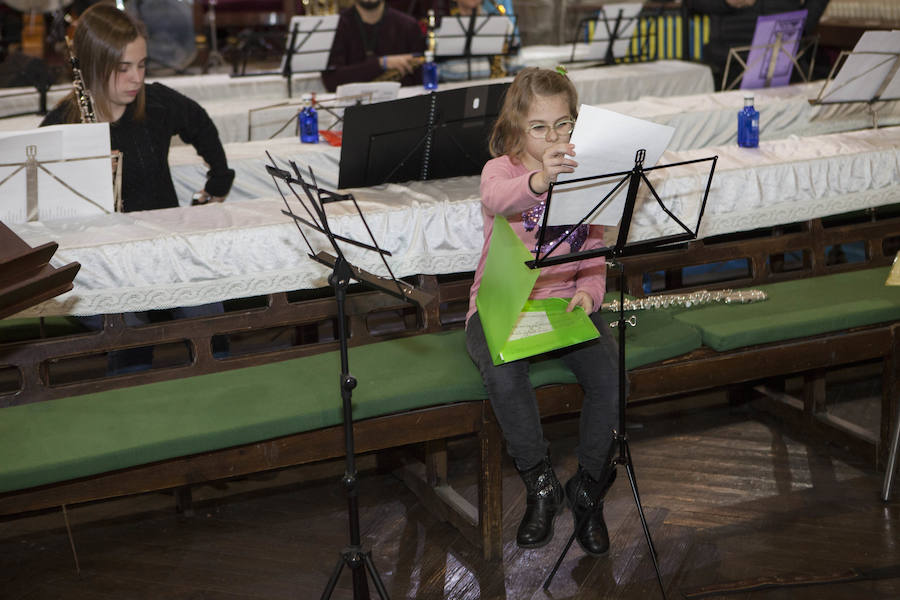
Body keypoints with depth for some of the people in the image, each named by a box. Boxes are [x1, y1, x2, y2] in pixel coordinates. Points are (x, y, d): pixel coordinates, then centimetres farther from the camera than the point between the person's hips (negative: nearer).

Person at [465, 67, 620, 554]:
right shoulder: (501, 168, -4)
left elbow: (594, 251, 11)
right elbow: (497, 200, -32)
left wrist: (588, 291, -12)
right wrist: (539, 180, -54)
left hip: (563, 303, 3)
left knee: (611, 376, -24)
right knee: (504, 374, -35)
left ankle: (588, 487, 1)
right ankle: (540, 486, -12)